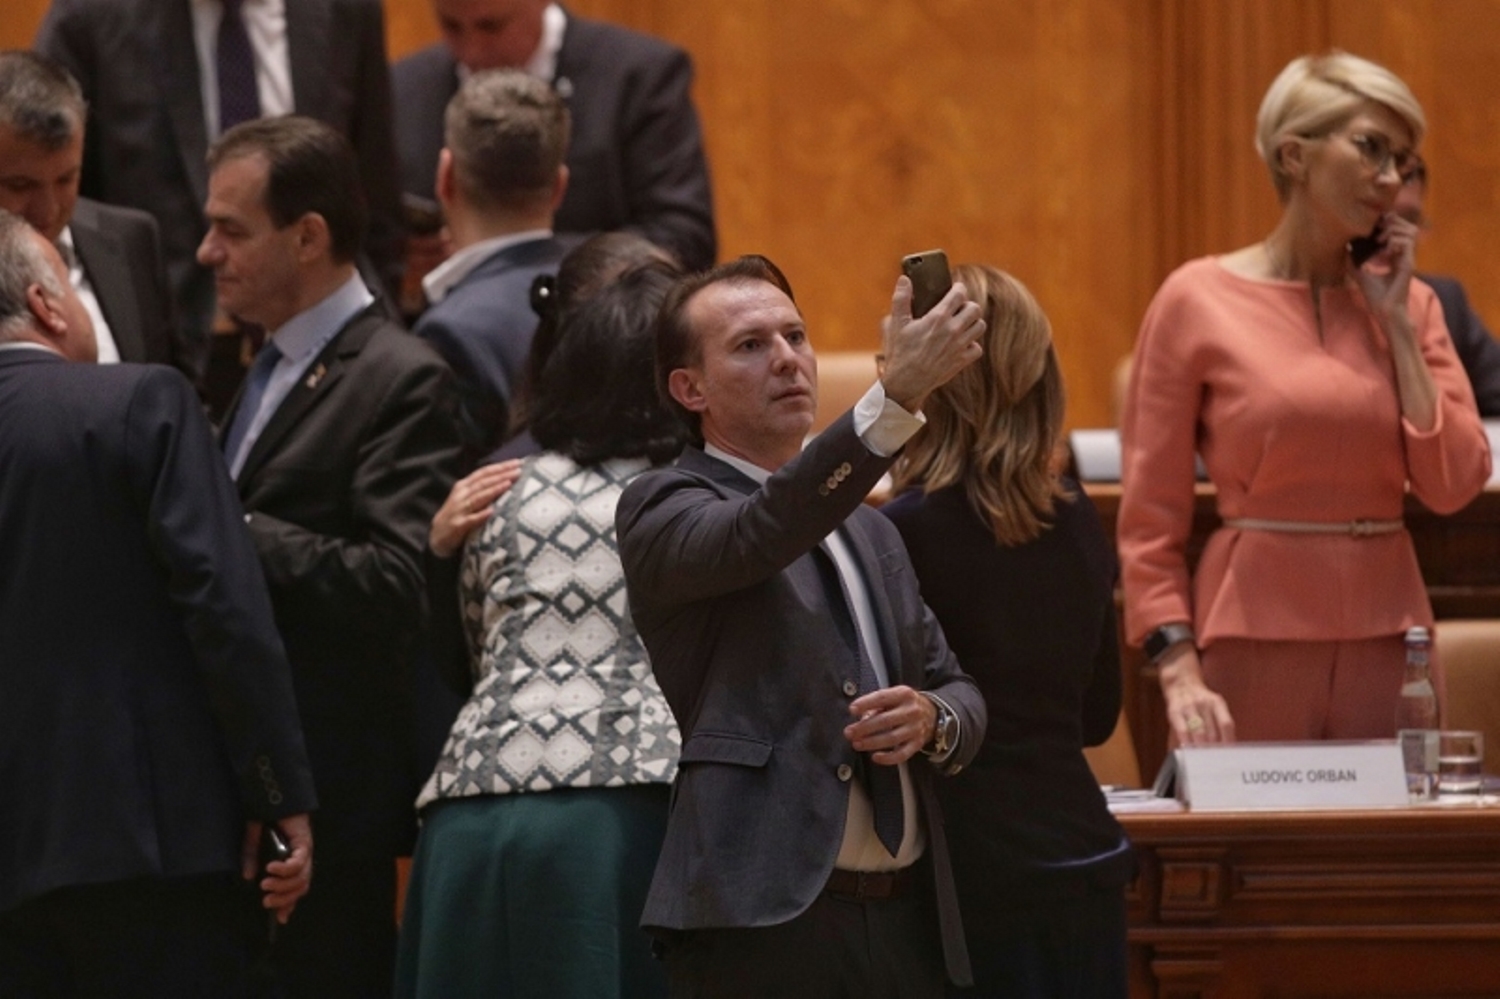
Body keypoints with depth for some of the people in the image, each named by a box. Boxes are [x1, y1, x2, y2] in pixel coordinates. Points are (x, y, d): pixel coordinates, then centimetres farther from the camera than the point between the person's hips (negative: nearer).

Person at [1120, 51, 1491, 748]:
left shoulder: (1408, 306, 9)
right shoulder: (1199, 302, -2)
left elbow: (1454, 484, -2)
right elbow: (1149, 522, -3)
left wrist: (1395, 323, -2)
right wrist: (1179, 675, -13)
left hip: (1386, 638, 4)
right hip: (1256, 635, -4)